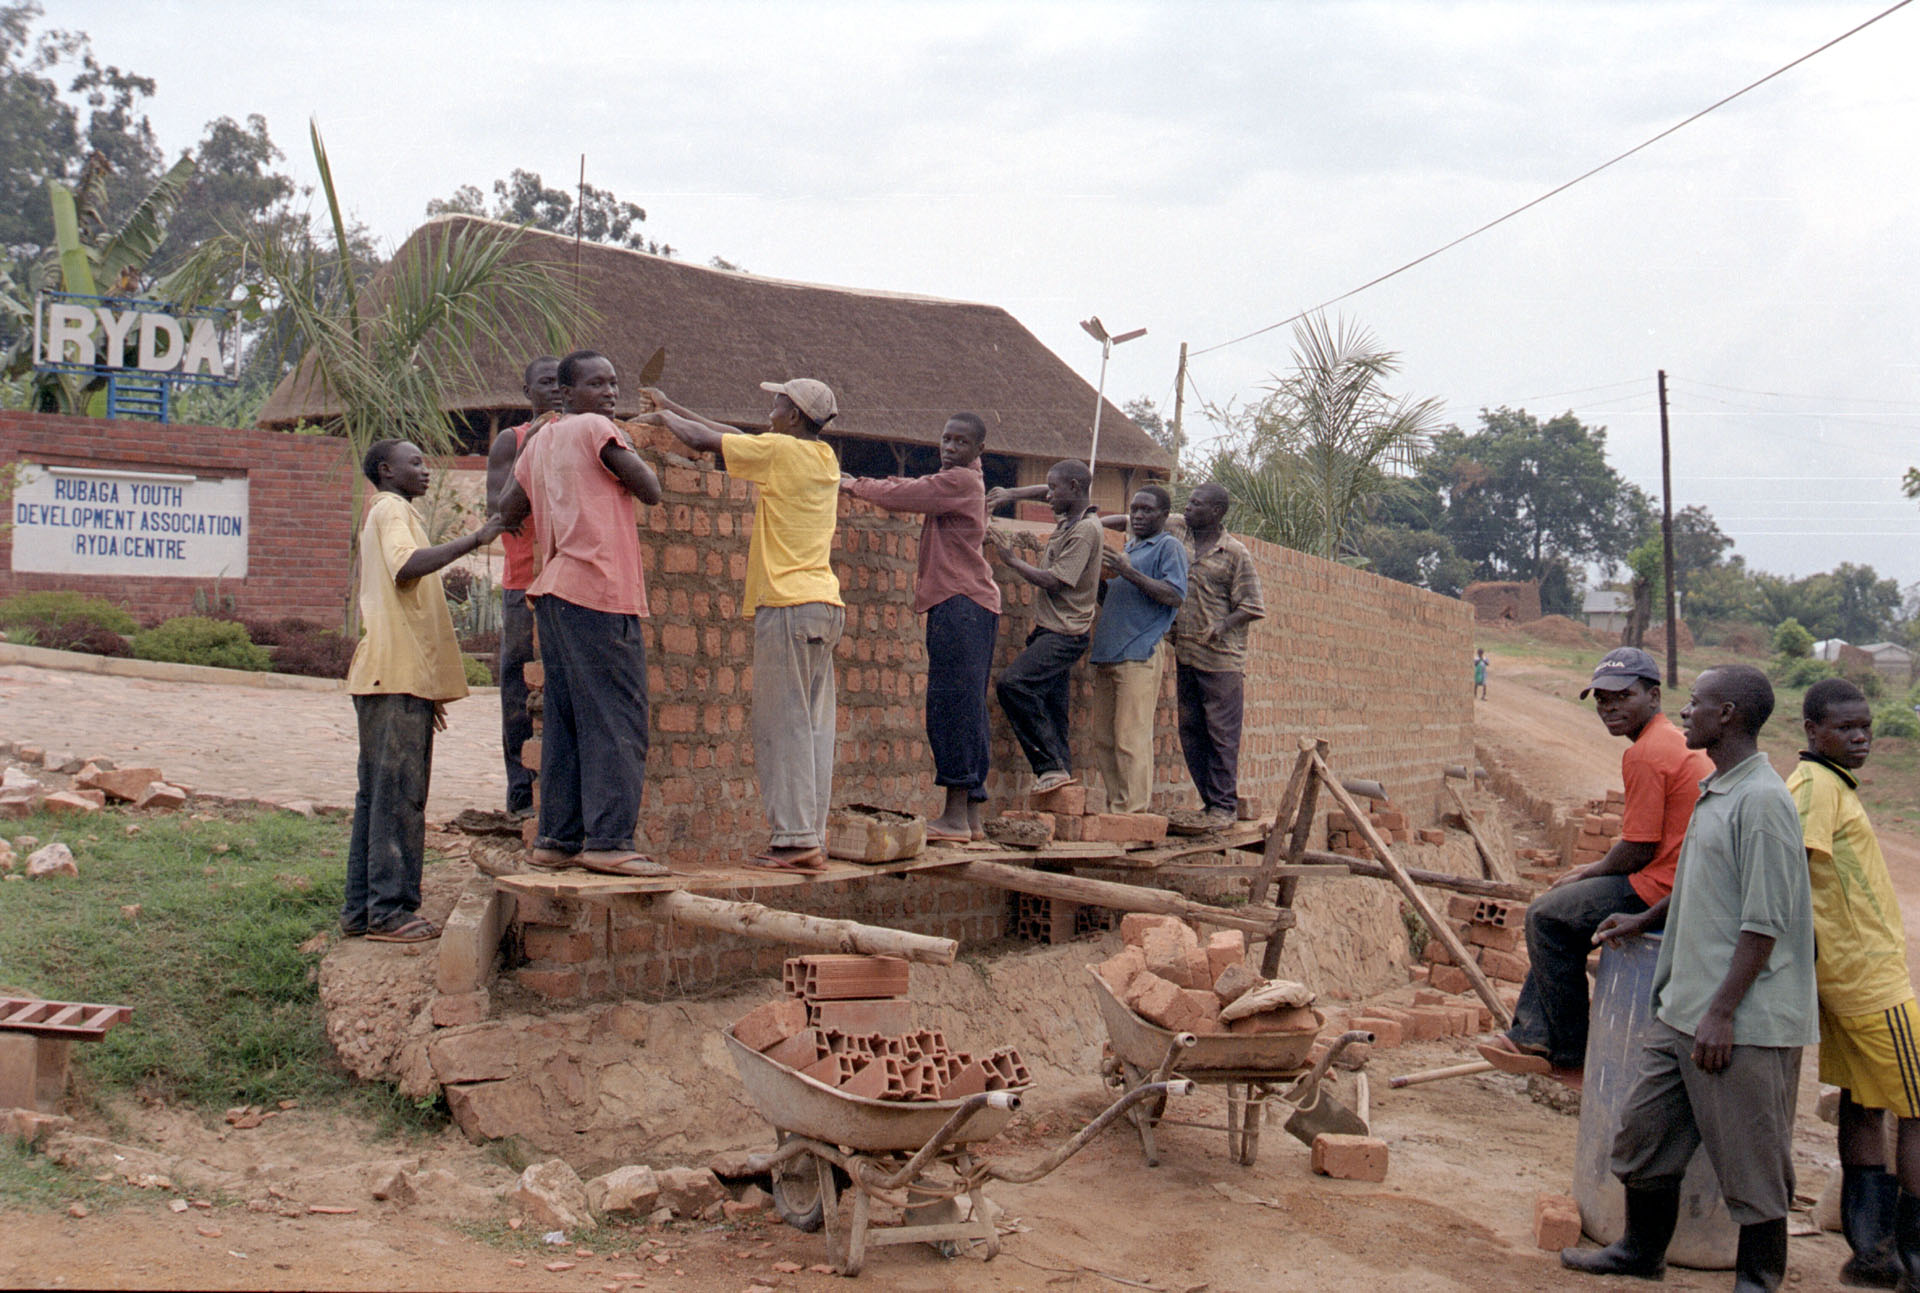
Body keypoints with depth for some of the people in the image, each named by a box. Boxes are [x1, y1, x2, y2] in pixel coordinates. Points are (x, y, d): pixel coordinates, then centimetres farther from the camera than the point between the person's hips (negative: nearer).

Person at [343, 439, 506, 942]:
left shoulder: (390, 514, 28)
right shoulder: (391, 510, -4)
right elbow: (407, 565, -26)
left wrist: (427, 685, 26)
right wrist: (474, 540, -28)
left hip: (397, 677, 10)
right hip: (397, 676, -10)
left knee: (379, 793, 10)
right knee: (399, 792, -10)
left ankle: (362, 909, 12)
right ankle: (389, 909, -10)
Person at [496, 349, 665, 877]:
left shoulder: (539, 442, 19)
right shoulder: (596, 429, -4)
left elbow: (508, 511, 23)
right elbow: (650, 491, -4)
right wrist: (630, 452, 12)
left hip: (554, 591, 9)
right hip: (599, 592, -9)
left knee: (567, 720, 10)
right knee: (617, 720, -9)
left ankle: (558, 838, 10)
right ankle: (609, 840, -13)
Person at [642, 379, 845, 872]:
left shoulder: (780, 450, -6)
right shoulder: (824, 458, 16)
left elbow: (703, 441, -3)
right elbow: (735, 438, 24)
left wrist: (666, 417, 18)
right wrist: (673, 408, 28)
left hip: (788, 604, -8)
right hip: (825, 607, 8)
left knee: (783, 725, -7)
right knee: (814, 728, 5)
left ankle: (794, 839, -10)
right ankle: (813, 839, 5)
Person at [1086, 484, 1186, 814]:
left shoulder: (1169, 547, 2)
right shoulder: (1127, 549, 26)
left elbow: (1175, 595, -13)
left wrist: (1129, 572, -17)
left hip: (1141, 654, -8)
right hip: (1108, 656, 8)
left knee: (1131, 737, -13)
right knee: (1103, 738, 6)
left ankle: (1133, 809, -13)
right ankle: (1115, 808, 10)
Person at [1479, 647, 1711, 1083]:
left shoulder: (1645, 755, -18)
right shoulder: (1671, 740, 16)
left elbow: (1639, 851, -18)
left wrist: (1589, 874, -1)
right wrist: (1595, 869, 16)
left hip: (1662, 891, -11)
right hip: (1679, 885, 11)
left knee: (1547, 917, -3)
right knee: (1562, 907, 22)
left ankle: (1571, 1056, 5)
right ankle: (1534, 1037, 21)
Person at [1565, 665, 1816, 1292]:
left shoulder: (1762, 799, -17)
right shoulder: (1712, 793, 13)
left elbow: (1764, 922, -20)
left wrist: (1722, 1011, -21)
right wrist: (1641, 921, 32)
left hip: (1745, 1024, -10)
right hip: (1682, 1009, 10)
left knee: (1751, 1161, 3)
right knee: (1643, 1129, 16)